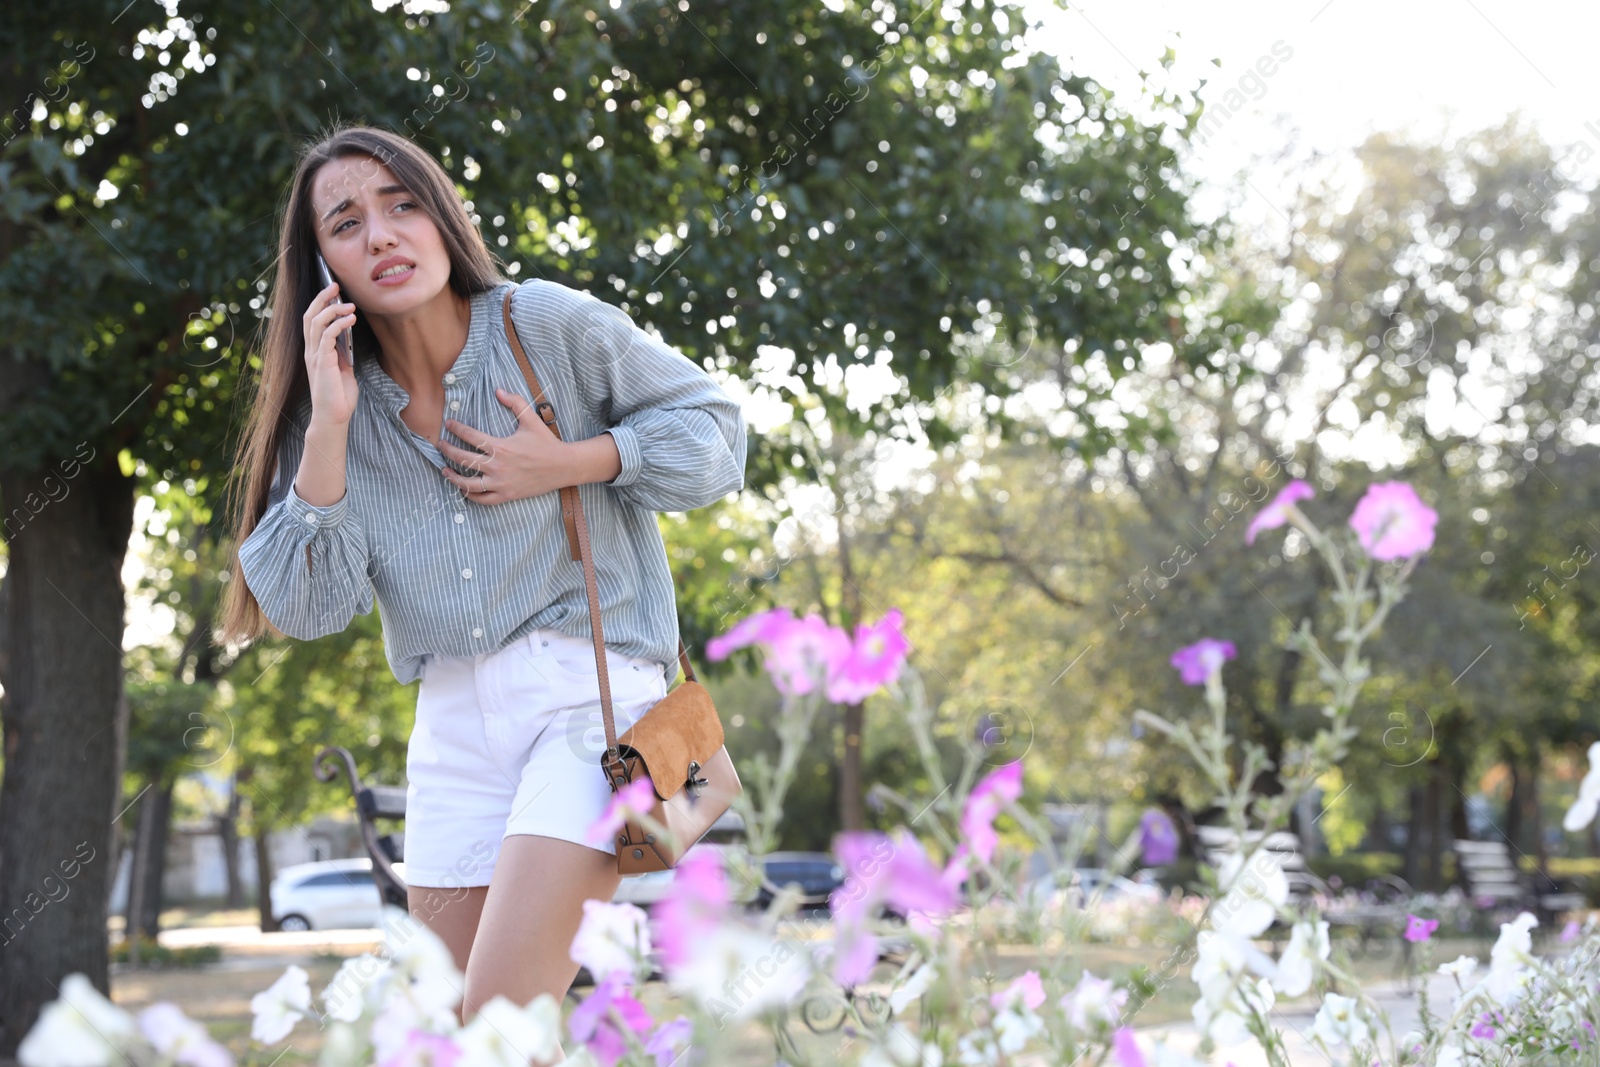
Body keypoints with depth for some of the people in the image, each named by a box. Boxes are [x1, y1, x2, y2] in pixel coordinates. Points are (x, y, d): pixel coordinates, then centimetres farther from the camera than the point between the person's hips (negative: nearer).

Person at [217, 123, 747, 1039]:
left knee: (504, 1017, -18)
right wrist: (330, 424, -10)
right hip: (453, 722, 5)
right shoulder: (340, 409, 7)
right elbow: (309, 605, -3)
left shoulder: (548, 324, -3)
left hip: (589, 684, -5)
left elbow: (714, 428, 2)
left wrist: (563, 465, -11)